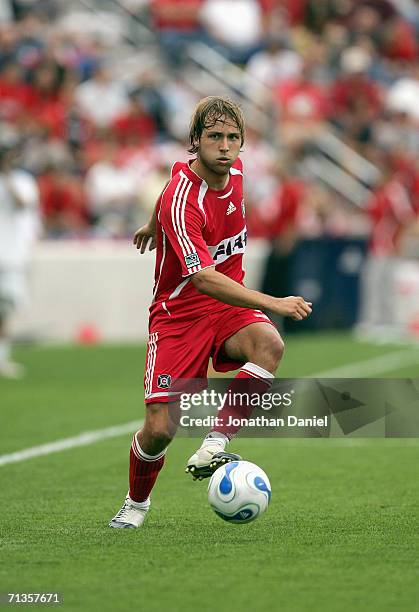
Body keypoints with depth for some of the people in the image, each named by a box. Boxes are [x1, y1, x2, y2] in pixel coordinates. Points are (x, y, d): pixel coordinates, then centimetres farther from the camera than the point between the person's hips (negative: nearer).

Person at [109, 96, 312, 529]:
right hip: (179, 314, -5)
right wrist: (274, 304, -46)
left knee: (269, 345, -30)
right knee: (159, 429, -11)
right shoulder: (181, 199, -25)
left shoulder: (233, 170, -2)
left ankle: (213, 446, -24)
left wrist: (155, 223, 39)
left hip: (229, 307, 5)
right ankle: (136, 502, 20)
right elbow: (204, 280, -36)